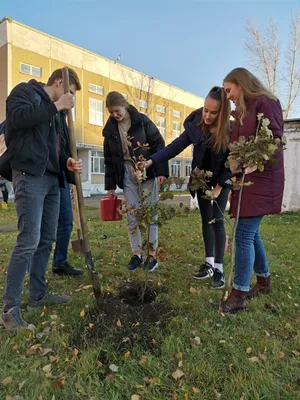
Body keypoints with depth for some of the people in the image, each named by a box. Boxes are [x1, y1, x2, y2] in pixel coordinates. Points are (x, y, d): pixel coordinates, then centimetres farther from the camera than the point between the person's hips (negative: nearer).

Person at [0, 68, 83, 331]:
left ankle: (38, 294, 24)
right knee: (29, 241, -13)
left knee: (47, 240, 11)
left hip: (51, 180, 9)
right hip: (30, 177, -9)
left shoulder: (53, 111, 24)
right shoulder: (25, 91, 2)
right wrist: (56, 105, -13)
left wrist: (66, 162, 4)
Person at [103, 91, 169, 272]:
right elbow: (109, 159, 10)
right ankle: (136, 254, 17)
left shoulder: (142, 120, -5)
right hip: (126, 174, 4)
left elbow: (158, 144, -5)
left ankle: (152, 255, 12)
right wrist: (110, 185, 8)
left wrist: (161, 171, -14)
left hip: (147, 171, -3)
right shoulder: (110, 129, 6)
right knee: (132, 216, 5)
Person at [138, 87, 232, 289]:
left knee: (217, 220, -7)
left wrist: (219, 186, -18)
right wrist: (151, 161, -26)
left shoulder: (229, 131, -23)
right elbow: (175, 146, -16)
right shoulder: (195, 126, -16)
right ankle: (209, 263, 18)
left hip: (222, 180, -3)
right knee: (206, 219, 8)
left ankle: (219, 269, 2)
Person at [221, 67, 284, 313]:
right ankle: (264, 280, 29)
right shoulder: (243, 111, 20)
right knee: (251, 233, 13)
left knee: (244, 234, -11)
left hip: (261, 180, -9)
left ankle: (239, 295, -4)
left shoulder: (265, 102, -6)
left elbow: (275, 139, -16)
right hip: (246, 179, 9)